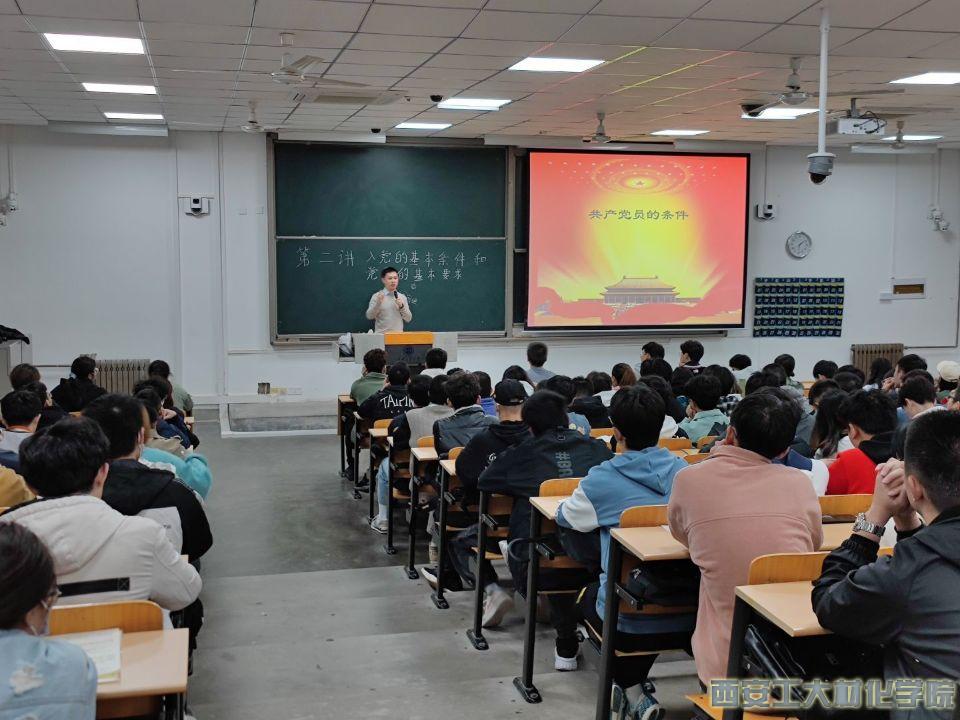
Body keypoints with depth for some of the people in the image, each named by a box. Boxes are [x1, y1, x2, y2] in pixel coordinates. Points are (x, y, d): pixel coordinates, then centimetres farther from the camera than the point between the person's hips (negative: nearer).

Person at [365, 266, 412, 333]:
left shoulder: (402, 297, 9)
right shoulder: (376, 296, 1)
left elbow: (408, 319, 7)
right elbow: (369, 316, -6)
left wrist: (401, 306, -9)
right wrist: (378, 303, -19)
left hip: (398, 334, 2)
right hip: (381, 335, -2)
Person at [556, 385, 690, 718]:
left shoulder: (602, 479, -13)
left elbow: (564, 516, 6)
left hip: (629, 618, -3)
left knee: (587, 595, 30)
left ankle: (634, 693, 19)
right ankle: (637, 685, 40)